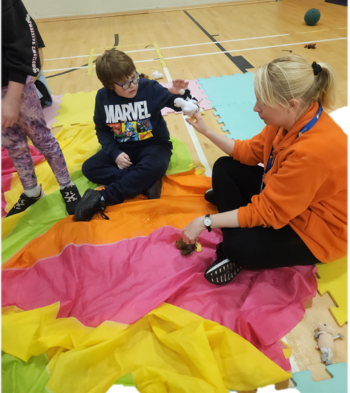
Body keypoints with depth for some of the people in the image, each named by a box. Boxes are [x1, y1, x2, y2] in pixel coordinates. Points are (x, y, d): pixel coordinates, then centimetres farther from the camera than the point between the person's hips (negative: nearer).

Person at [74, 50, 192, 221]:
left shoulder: (150, 88, -12)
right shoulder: (103, 96, -5)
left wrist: (179, 93, -31)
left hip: (152, 144, -3)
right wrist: (115, 153, -14)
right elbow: (102, 130, 3)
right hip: (121, 148, 3)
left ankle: (103, 198, -29)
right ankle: (146, 183, -25)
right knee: (89, 168, -16)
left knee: (155, 166, -38)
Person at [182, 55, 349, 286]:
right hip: (285, 198, 8)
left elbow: (266, 211, -31)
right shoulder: (295, 118, -13)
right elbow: (251, 152, 1)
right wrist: (206, 132, -5)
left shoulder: (314, 150, -37)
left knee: (240, 247, -30)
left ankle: (232, 251, 4)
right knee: (224, 168, 1)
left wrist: (206, 222, -25)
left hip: (319, 229, -7)